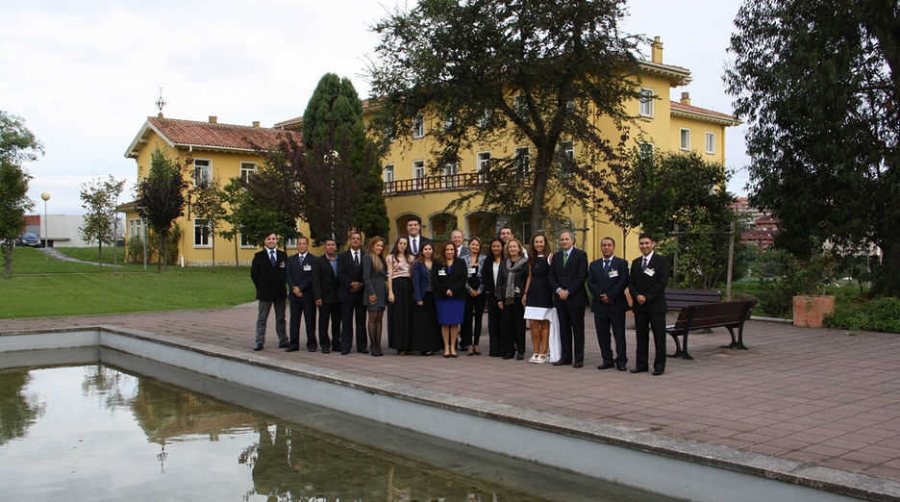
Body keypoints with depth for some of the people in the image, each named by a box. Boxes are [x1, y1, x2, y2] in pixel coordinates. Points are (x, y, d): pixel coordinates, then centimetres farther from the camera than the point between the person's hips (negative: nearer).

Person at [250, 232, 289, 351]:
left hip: (280, 292, 2)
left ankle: (283, 341, 15)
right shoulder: (259, 256, 1)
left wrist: (283, 287, 1)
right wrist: (261, 288, -1)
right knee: (262, 319, 1)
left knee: (280, 319, 9)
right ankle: (259, 342, 4)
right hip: (264, 293, -2)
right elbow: (254, 274, 1)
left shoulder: (283, 255, 7)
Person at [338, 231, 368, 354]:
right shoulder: (343, 256, 9)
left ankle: (361, 346, 8)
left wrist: (361, 284, -10)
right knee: (346, 321, 0)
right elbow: (340, 275, -1)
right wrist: (352, 283, -14)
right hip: (347, 293, -1)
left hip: (361, 293, 1)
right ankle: (345, 346, 4)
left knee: (361, 320, 4)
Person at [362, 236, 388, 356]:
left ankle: (378, 346, 7)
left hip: (382, 292, 7)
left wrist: (386, 292, 10)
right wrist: (371, 293, -17)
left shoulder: (381, 259, 17)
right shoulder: (367, 258, -6)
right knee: (373, 318, -3)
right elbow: (366, 277, -13)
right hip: (373, 291, -7)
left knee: (379, 319, 6)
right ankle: (373, 346, 1)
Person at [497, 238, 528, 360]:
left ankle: (520, 351, 8)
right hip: (507, 299, 4)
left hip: (519, 299, -4)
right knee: (507, 325, 4)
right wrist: (499, 298, 5)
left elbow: (528, 281, -4)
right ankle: (509, 350, 12)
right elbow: (500, 281, 12)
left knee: (519, 325, 0)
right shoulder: (504, 263, 12)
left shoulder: (525, 263, -2)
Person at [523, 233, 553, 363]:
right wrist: (525, 293, 14)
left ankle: (543, 354, 5)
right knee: (534, 324, 3)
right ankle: (536, 353, 10)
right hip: (533, 294, 5)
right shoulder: (532, 259, 14)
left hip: (545, 294, -5)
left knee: (545, 324, 0)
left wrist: (555, 293, -15)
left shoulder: (550, 257, -4)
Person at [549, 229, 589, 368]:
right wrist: (558, 290, -7)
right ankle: (565, 357, 13)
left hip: (576, 298, -5)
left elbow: (581, 277, -9)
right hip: (560, 298, 5)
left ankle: (579, 358, 5)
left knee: (577, 329, 0)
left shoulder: (581, 255, -2)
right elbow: (551, 276, 10)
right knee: (564, 328, 8)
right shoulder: (556, 256, 14)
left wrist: (568, 292, -13)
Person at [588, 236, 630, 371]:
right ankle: (607, 360, 12)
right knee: (602, 334, 5)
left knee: (619, 334, -1)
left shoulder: (622, 263, 4)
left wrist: (610, 296, -13)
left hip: (617, 305, -3)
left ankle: (621, 361, 4)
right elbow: (590, 283, 5)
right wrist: (601, 296, -10)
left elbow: (623, 282, -7)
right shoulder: (594, 265, 14)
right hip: (599, 304, 3)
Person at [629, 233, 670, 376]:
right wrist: (637, 296, -9)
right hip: (639, 306, 5)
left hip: (656, 305, -5)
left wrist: (647, 297, -14)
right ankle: (641, 364, 14)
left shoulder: (662, 261, -2)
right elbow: (631, 283, 10)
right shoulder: (635, 262, 15)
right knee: (641, 336, 7)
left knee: (659, 336, -1)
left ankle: (659, 365, 6)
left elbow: (662, 283, -10)